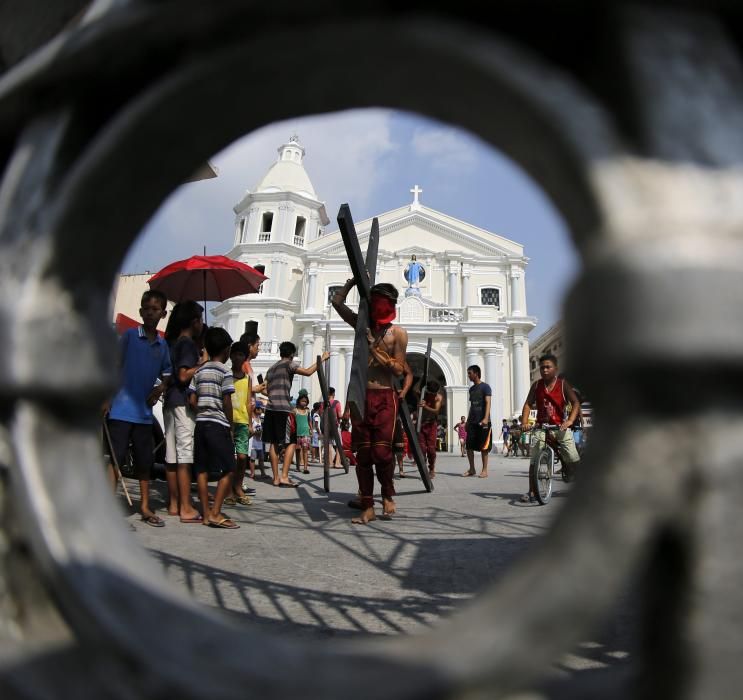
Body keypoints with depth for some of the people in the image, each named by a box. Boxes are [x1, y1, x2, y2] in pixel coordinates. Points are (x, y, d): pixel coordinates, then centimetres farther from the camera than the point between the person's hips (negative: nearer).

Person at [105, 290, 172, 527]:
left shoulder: (163, 344, 11)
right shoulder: (129, 335, -2)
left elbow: (166, 373, 21)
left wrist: (160, 388, 0)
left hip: (144, 412, 5)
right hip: (121, 409, -5)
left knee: (145, 460, 12)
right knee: (116, 457, -4)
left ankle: (145, 506, 24)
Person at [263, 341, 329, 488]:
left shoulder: (271, 369, 21)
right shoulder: (289, 364, -1)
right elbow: (308, 372, -14)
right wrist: (322, 359, -6)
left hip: (270, 408, 7)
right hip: (283, 409, -7)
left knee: (274, 443, 7)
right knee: (291, 443, -2)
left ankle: (276, 478, 7)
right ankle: (284, 477, -10)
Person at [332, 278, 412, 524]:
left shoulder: (397, 333, 1)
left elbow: (399, 369, -5)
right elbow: (337, 302, 14)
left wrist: (374, 348, -9)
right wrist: (354, 280, 6)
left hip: (384, 398, -4)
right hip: (361, 397, 4)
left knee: (381, 451, -13)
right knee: (362, 454, 3)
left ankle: (388, 494, 15)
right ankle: (367, 508, 11)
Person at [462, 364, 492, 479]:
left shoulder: (485, 387, -4)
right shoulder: (471, 389, 17)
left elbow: (488, 403, -13)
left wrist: (486, 418, -24)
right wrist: (468, 420, 19)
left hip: (483, 422, -6)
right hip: (472, 422, 7)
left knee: (483, 447, -1)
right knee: (469, 446, 2)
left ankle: (484, 470, 6)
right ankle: (472, 469, 12)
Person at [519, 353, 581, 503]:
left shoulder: (563, 384, -4)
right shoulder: (536, 385, 2)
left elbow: (575, 403, -12)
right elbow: (528, 404, 0)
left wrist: (570, 420, -27)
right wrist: (524, 422, -15)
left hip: (560, 426, -1)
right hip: (541, 427, 2)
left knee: (573, 459, -9)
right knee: (534, 460, -9)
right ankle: (532, 492, -3)